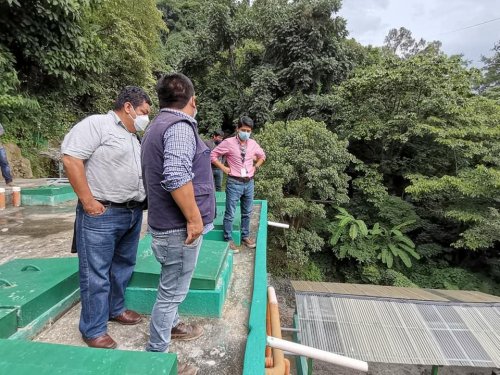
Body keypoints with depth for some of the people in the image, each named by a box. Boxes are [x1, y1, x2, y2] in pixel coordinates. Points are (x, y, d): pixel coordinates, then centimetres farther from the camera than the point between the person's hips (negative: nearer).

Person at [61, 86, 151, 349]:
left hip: (133, 213, 9)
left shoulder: (133, 137, 18)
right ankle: (93, 330, 18)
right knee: (96, 274, 2)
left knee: (123, 266, 19)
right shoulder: (97, 124, -9)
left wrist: (140, 202, 16)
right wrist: (88, 201, -19)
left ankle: (115, 309, 38)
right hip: (102, 214, -8)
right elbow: (71, 158, -19)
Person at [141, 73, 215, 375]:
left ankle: (171, 325, 45)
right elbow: (176, 176, -30)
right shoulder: (180, 126, -17)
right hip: (180, 225, -10)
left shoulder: (157, 125, 15)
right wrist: (194, 218, -22)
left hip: (166, 221, 10)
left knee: (171, 286, 25)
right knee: (173, 290, 4)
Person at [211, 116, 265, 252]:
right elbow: (213, 155, -6)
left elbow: (262, 155, 22)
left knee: (247, 213, 16)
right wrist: (224, 168, -8)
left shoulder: (253, 144, 4)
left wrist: (256, 167, 10)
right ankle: (228, 240, 16)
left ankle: (245, 236, 33)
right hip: (234, 183, -5)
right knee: (230, 214, 2)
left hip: (249, 183, 5)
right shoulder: (228, 142, -11)